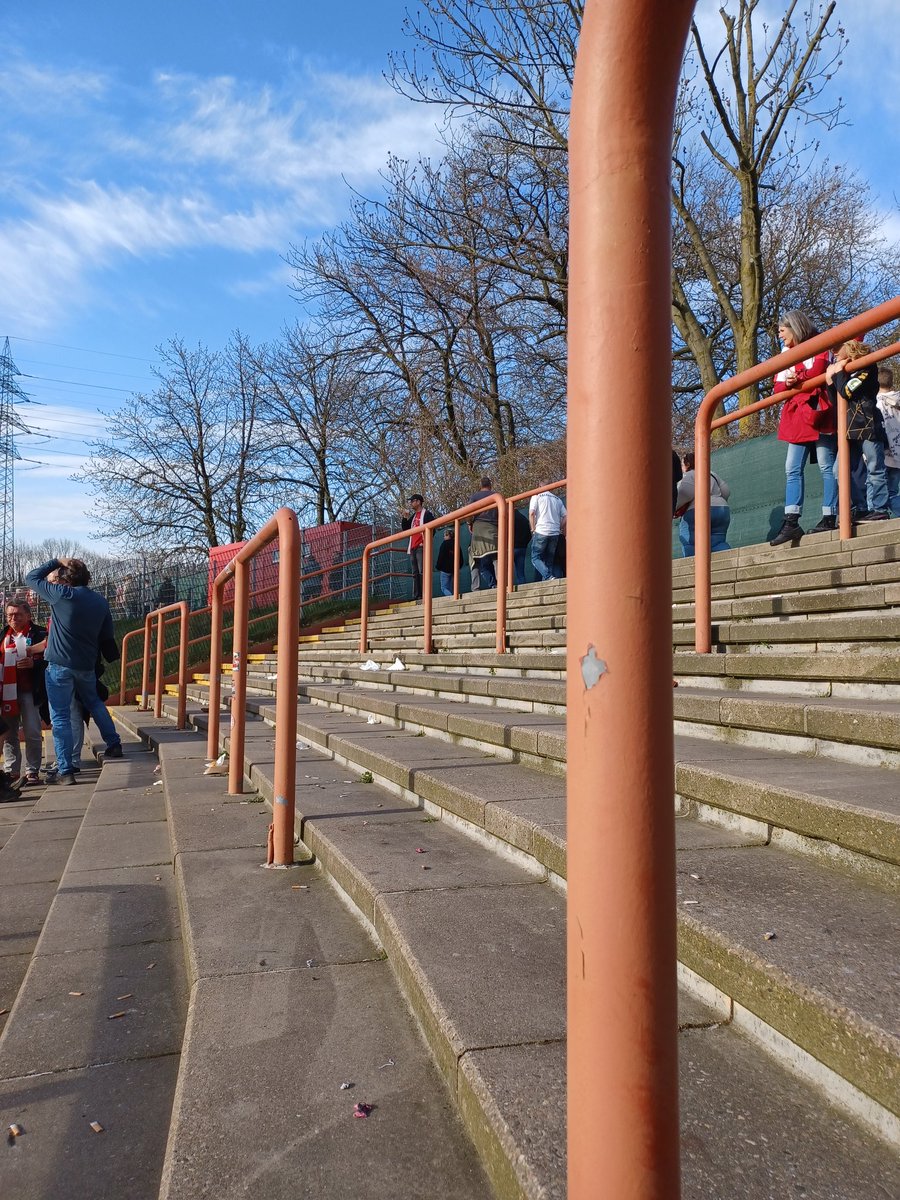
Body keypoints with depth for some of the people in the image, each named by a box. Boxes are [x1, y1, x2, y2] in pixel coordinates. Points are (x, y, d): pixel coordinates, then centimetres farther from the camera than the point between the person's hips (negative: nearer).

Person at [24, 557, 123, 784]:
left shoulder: (62, 594, -12)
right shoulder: (100, 601, 3)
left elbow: (32, 578, 0)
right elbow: (107, 636, 8)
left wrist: (57, 561, 5)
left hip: (60, 664, -5)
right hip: (87, 664, 5)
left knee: (60, 717, 1)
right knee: (94, 703, 29)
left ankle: (66, 771, -1)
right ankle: (114, 745, 33)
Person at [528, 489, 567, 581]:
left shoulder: (536, 496, 5)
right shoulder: (558, 499, 18)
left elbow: (531, 513, -8)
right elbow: (565, 517, 11)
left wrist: (533, 529, 0)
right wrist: (562, 531, 20)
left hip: (541, 532, -4)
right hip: (555, 533, 4)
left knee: (535, 558, 1)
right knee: (550, 560, 9)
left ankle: (548, 577, -20)